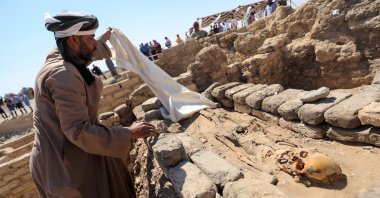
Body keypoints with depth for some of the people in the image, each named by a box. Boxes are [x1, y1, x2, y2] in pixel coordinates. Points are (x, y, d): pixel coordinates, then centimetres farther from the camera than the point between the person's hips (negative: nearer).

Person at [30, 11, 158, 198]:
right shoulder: (64, 74, -29)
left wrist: (104, 38, 41)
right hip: (67, 162, -10)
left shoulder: (56, 58, 3)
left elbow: (83, 53, 28)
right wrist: (129, 133, -27)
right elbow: (78, 131, -32)